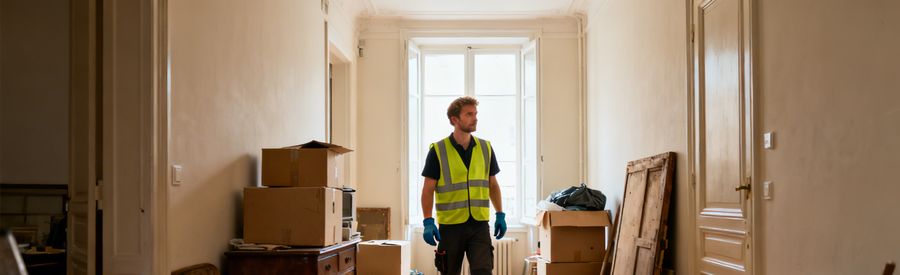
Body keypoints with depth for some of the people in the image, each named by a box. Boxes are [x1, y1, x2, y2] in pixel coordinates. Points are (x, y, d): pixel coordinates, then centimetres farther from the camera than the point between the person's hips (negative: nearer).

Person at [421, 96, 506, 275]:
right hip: (450, 225, -2)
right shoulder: (438, 151, -5)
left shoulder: (485, 148, 6)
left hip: (479, 224, 2)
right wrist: (428, 222, -13)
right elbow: (428, 189, -4)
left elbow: (493, 185, 15)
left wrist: (500, 214, 9)